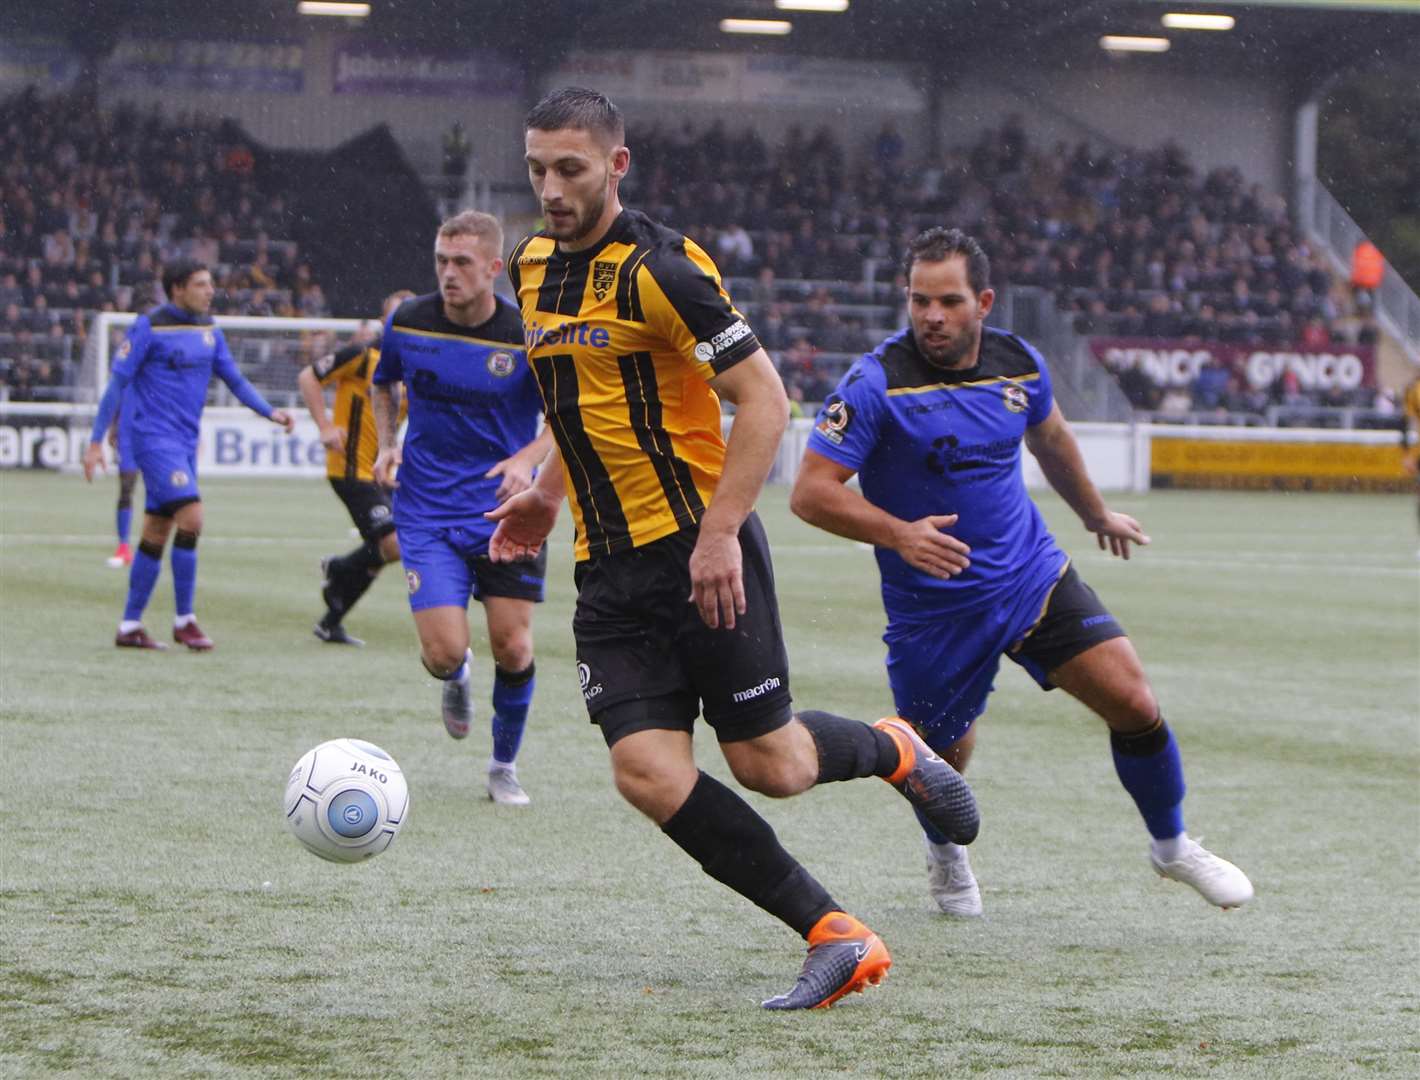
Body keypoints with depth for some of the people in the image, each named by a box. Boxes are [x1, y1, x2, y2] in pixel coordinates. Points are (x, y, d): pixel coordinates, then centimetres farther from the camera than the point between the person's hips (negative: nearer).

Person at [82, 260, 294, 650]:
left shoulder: (208, 329, 11)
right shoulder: (149, 327, -9)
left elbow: (234, 379, 16)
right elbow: (117, 384, -8)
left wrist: (270, 412, 0)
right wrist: (95, 442, -9)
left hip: (185, 442, 7)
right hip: (154, 438, -7)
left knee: (156, 534, 9)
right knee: (191, 518, -18)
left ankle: (130, 627, 15)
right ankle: (184, 620, -8)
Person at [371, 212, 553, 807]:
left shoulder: (528, 335, -10)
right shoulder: (407, 322, -3)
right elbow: (383, 384, 18)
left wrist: (526, 459, -18)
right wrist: (387, 444, 2)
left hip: (506, 512, 0)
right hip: (428, 512, 1)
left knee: (513, 650, -3)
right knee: (444, 652, -13)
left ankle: (505, 767, 22)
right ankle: (456, 680, 27)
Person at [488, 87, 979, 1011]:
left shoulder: (658, 268, -15)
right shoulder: (534, 268, 10)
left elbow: (763, 399, -16)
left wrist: (719, 534, -22)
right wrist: (549, 493, 23)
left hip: (700, 548, -7)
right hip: (607, 570, 7)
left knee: (769, 765, -4)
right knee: (649, 774, -10)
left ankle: (891, 751, 32)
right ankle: (837, 939, -2)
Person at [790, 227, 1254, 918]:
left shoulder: (1019, 364, -1)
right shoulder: (876, 383, -18)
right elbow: (811, 492, -21)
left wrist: (1095, 514, 36)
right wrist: (899, 534, -35)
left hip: (1034, 576, 4)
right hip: (932, 606, -3)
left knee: (1134, 704, -7)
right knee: (944, 756, 6)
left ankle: (1172, 846, 17)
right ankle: (944, 855, 43)